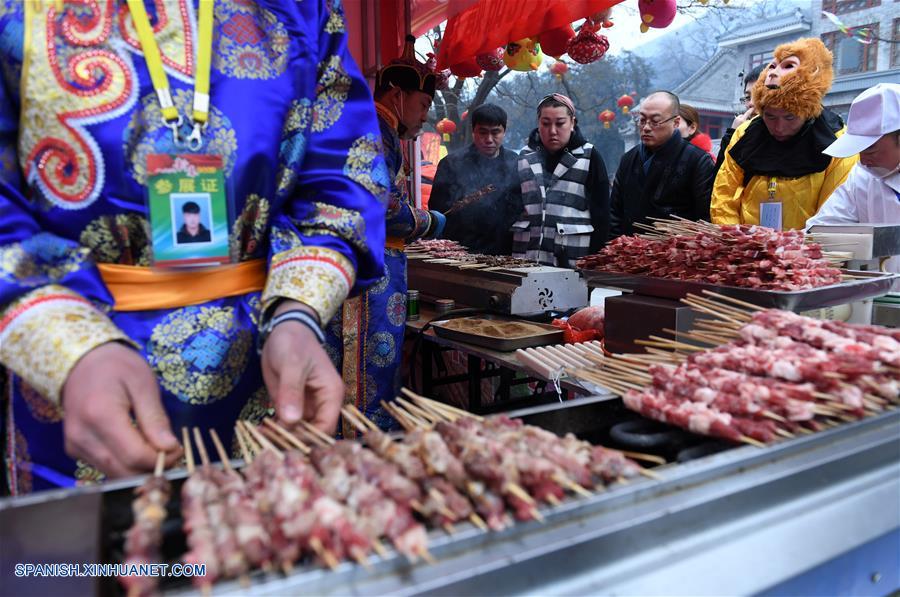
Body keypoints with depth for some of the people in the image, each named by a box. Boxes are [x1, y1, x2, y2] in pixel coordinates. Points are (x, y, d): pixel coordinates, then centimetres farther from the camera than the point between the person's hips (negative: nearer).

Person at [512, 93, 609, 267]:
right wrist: (507, 258, 6)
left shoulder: (589, 158, 3)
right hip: (526, 258, 3)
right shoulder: (525, 157, 11)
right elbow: (511, 207, 14)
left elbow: (601, 214, 0)